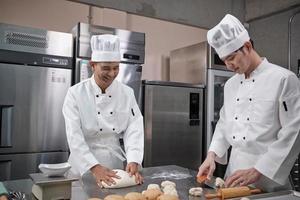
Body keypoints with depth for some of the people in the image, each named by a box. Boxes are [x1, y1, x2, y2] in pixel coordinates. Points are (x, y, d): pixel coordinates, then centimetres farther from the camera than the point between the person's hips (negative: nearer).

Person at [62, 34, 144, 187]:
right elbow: (74, 136, -18)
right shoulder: (75, 93, -13)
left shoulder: (127, 93, -4)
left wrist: (133, 161, -23)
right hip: (84, 167, -3)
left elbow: (134, 129, -8)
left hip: (116, 163, 3)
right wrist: (95, 167, -27)